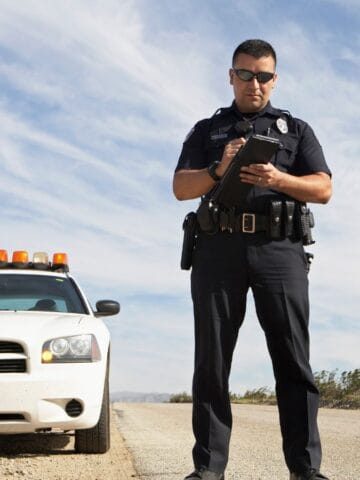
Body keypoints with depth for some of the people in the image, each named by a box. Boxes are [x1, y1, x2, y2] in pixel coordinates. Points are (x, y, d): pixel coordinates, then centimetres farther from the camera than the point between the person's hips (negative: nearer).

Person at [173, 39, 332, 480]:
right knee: (212, 361, -3)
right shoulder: (206, 130, 20)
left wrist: (278, 179, -13)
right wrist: (218, 170, -12)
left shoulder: (296, 129, 19)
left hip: (280, 249, 0)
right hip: (219, 249, 1)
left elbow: (323, 189, 6)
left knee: (293, 358, -7)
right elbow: (181, 188, 8)